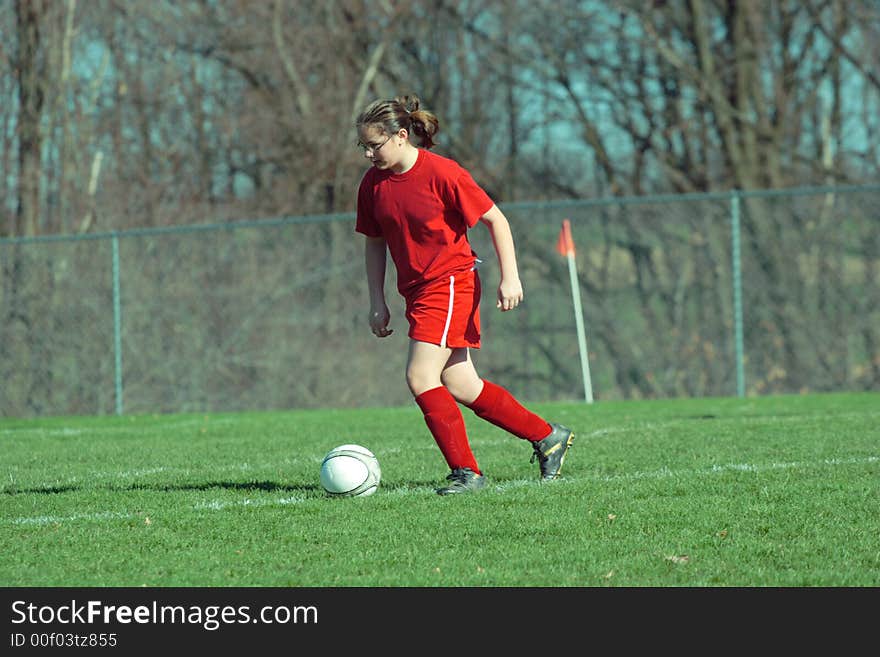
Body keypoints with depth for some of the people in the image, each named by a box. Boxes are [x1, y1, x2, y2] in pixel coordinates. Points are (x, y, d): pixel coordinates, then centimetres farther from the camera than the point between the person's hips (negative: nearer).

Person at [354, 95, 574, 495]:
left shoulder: (441, 173, -16)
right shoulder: (373, 184, 3)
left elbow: (495, 219, -9)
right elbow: (374, 242, 15)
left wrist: (509, 276, -13)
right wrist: (377, 301, 11)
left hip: (451, 283, -7)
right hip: (417, 292, 7)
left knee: (420, 377, -17)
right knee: (459, 387, 7)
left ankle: (466, 472, -9)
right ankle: (547, 437, 22)